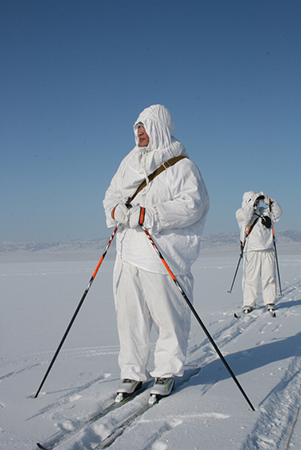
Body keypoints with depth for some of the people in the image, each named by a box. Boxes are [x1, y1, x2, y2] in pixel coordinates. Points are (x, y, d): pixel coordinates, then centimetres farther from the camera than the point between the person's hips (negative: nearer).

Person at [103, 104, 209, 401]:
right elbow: (112, 195, 17)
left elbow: (191, 205, -13)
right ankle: (132, 372, 20)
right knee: (129, 314, 6)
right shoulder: (129, 163, 18)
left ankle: (166, 371, 19)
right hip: (129, 251, 5)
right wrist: (117, 210, -8)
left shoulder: (181, 166, 0)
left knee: (168, 315, 1)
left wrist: (149, 215, -21)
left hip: (164, 253, -5)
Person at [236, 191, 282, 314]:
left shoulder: (265, 211, 18)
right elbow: (245, 215, -16)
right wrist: (253, 202, -16)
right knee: (250, 277, -4)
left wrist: (269, 202, -2)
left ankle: (269, 302, 11)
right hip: (251, 251, -3)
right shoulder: (241, 213, 5)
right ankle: (249, 303, 3)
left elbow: (277, 214, 7)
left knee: (269, 276, 2)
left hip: (268, 249, 3)